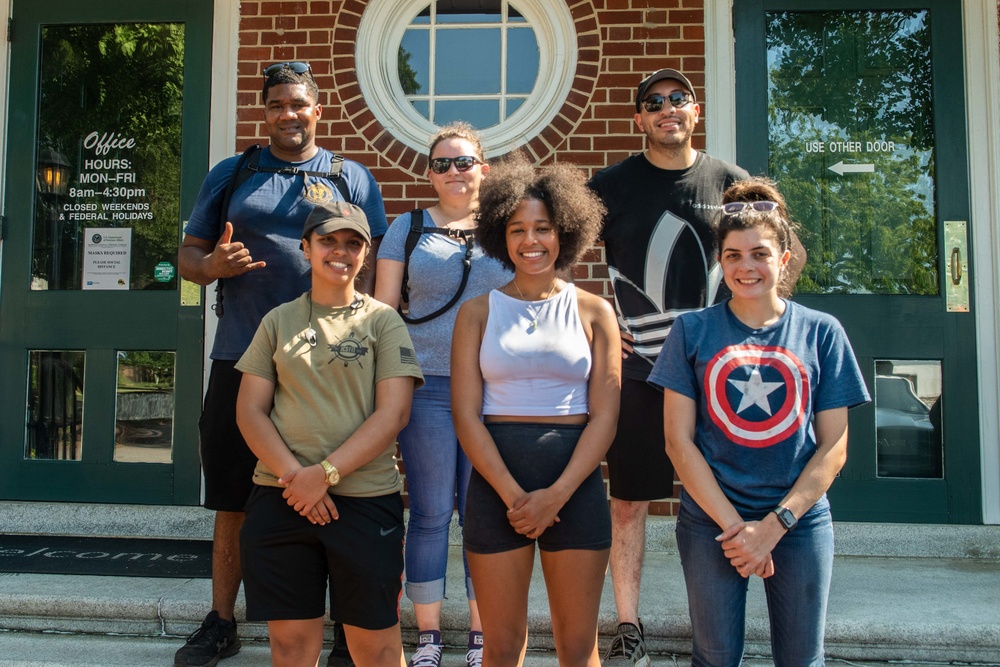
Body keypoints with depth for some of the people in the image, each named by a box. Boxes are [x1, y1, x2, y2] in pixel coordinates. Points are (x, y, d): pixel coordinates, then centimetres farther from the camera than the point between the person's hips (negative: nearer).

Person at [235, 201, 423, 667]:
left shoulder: (383, 321, 3)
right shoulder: (279, 321, 10)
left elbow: (393, 413, -6)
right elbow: (249, 410, 5)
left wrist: (326, 472, -15)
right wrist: (295, 474, -10)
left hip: (366, 501, -2)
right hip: (280, 500, 2)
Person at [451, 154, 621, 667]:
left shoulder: (593, 312, 5)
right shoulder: (478, 312, 4)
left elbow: (604, 416, -1)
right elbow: (466, 415, -2)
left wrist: (557, 494, -12)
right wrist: (513, 495, -12)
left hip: (576, 486, 0)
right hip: (496, 485, 0)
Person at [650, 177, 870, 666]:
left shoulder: (821, 332, 0)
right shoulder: (693, 331, -3)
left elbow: (833, 446, -1)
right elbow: (678, 440, -5)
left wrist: (775, 523, -9)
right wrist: (732, 524, -10)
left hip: (800, 522, 1)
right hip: (709, 523, -1)